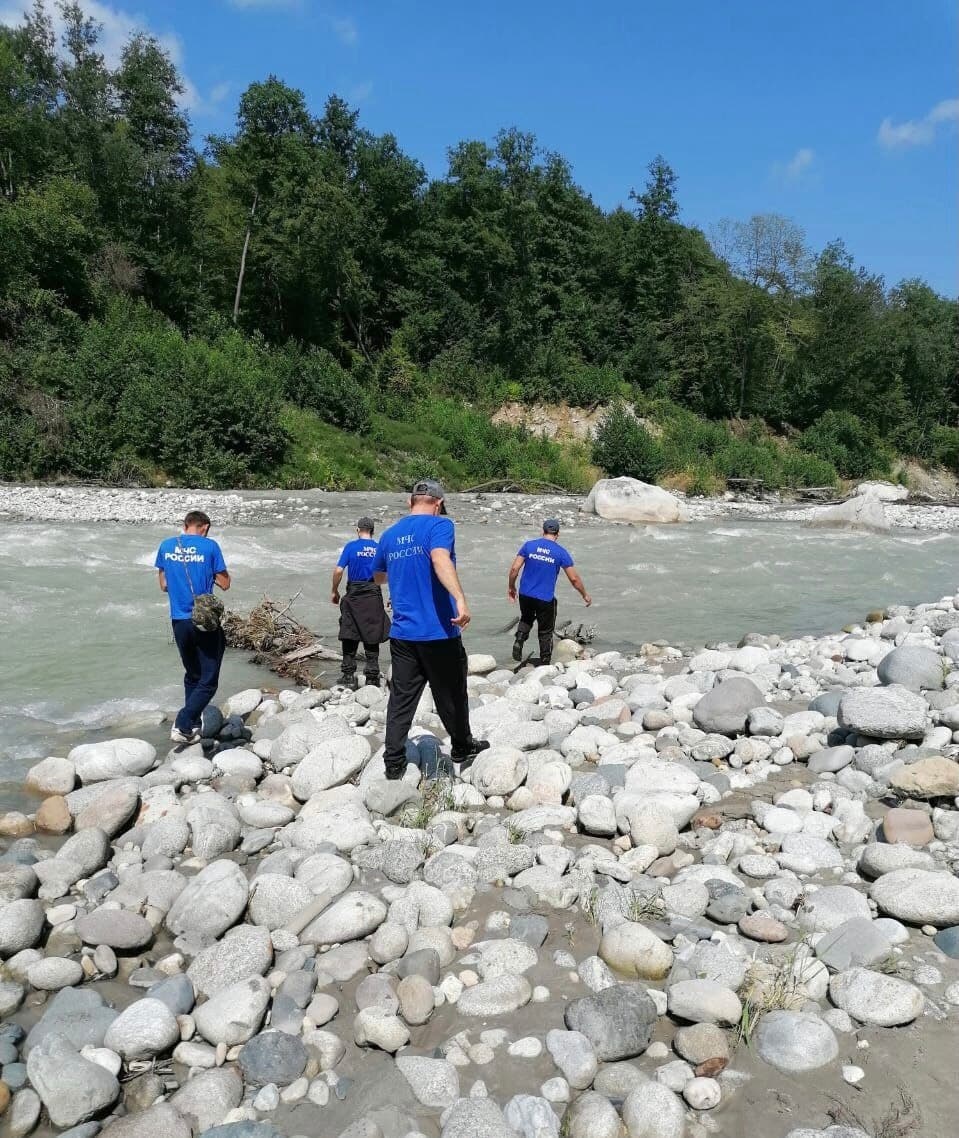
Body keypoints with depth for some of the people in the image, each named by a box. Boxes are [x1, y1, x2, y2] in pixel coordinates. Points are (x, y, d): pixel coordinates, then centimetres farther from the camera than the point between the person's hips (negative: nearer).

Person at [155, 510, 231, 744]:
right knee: (208, 681, 3)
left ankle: (193, 726, 24)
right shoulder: (210, 546, -8)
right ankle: (182, 725, -10)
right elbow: (224, 583, -4)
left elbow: (163, 585, 10)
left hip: (179, 621, 5)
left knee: (192, 676, 21)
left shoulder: (166, 546, 4)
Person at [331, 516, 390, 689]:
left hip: (354, 595, -1)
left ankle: (349, 676, 9)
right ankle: (372, 676, 11)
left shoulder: (351, 546, -3)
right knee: (372, 637, 7)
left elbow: (338, 571, -10)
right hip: (374, 596, 1)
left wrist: (334, 592, 3)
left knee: (349, 636, 7)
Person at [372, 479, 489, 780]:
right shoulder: (439, 525, -7)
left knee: (401, 699, 9)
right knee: (451, 695, 13)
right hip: (439, 632, -5)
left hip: (402, 634, 5)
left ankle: (394, 764, 10)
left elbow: (378, 577, 27)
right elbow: (440, 559, -29)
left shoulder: (390, 535, 12)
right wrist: (460, 599, -38)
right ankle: (462, 748, 30)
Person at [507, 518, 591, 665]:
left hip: (525, 595, 2)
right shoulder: (561, 552, -5)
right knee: (546, 632, 12)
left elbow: (514, 568, -4)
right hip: (546, 598, -2)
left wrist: (511, 587, 11)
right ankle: (544, 663, 18)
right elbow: (574, 578, -3)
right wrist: (585, 595, 11)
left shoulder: (529, 545, 0)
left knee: (526, 620, 28)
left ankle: (519, 641, 3)